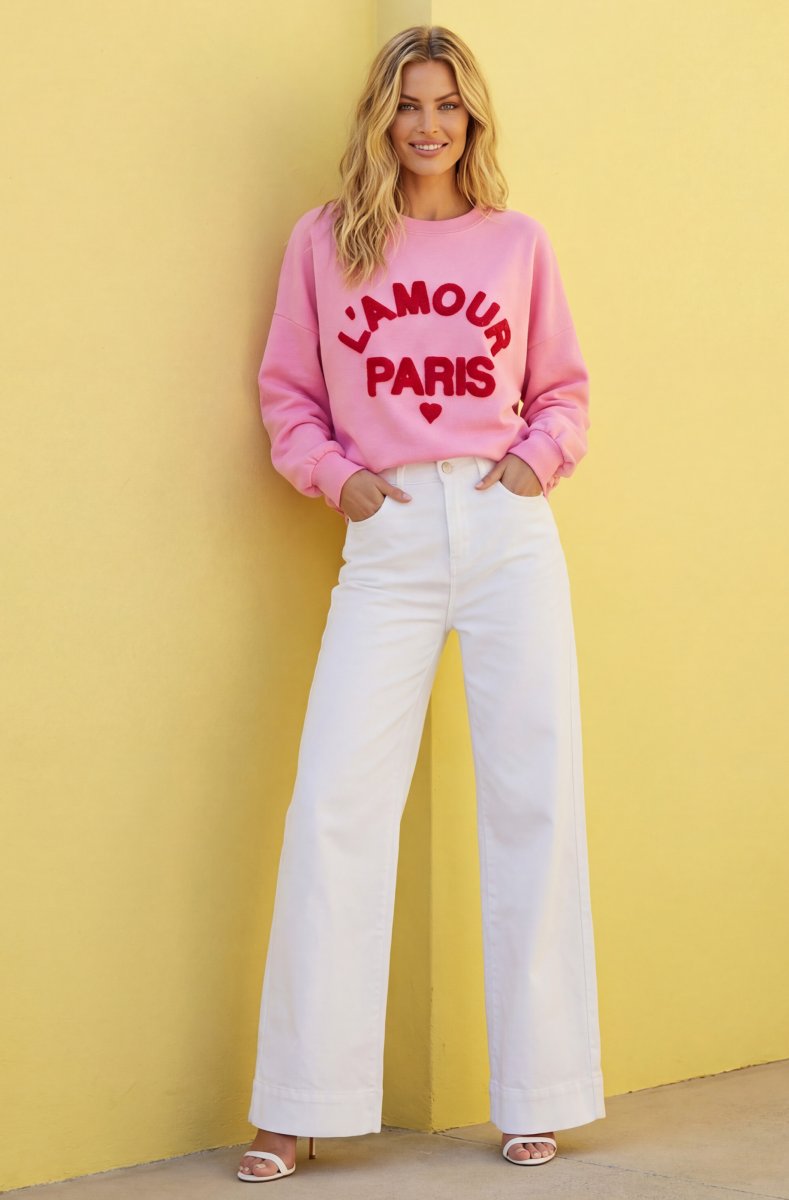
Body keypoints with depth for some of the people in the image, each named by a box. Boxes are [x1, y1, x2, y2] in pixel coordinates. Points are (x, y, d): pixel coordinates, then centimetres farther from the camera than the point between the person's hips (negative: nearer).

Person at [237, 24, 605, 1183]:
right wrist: (333, 475, -5)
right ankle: (298, 1109, 0)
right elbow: (287, 392, 10)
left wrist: (538, 457, -3)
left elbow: (564, 388, 15)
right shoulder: (324, 241, 7)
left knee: (534, 797, 2)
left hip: (508, 531, 1)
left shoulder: (517, 241, 9)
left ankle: (537, 1094, 12)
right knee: (336, 802, -7)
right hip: (387, 541, -1)